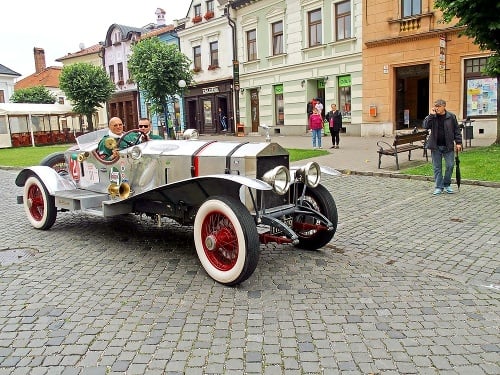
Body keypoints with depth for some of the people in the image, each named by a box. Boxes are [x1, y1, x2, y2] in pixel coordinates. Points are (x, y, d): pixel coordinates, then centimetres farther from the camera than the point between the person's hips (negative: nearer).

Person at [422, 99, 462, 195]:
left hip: (448, 146, -1)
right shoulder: (432, 117, 3)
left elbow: (456, 130, 4)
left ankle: (447, 185, 19)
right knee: (437, 167, 4)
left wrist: (458, 142, -1)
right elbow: (425, 126, -13)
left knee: (450, 165, 0)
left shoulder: (451, 116, 0)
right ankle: (439, 187, 12)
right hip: (436, 147, 1)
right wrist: (431, 115, -17)